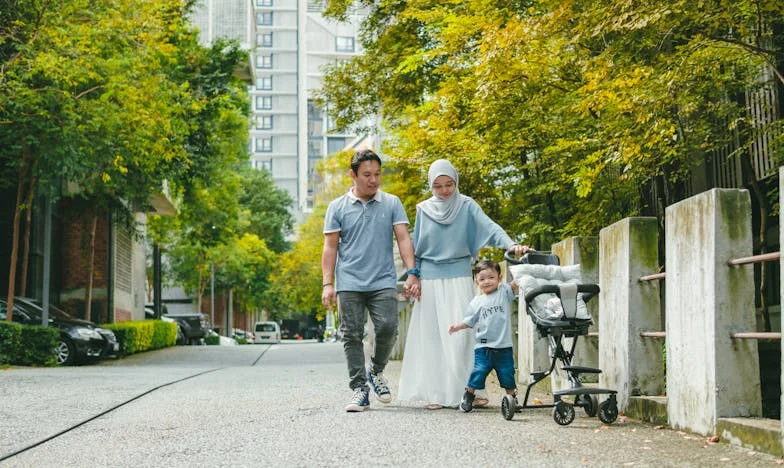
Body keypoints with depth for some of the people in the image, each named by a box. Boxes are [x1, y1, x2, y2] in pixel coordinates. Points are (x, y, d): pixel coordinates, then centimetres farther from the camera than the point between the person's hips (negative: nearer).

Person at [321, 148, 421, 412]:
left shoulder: (392, 204, 8)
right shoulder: (338, 207, 7)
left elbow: (403, 239, 3)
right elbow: (330, 247, 6)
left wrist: (412, 273, -8)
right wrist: (328, 284, -3)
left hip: (383, 282, 0)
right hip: (349, 284, 0)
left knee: (387, 328, -12)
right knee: (352, 336, -1)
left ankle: (376, 371, 15)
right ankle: (359, 389, 5)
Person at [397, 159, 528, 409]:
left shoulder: (466, 206, -1)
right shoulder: (424, 210, 6)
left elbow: (490, 228, -14)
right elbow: (417, 249, 11)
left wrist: (512, 245, -31)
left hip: (459, 278, -2)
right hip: (430, 280, 2)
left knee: (461, 333, -9)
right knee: (433, 336, 1)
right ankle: (435, 393, 5)